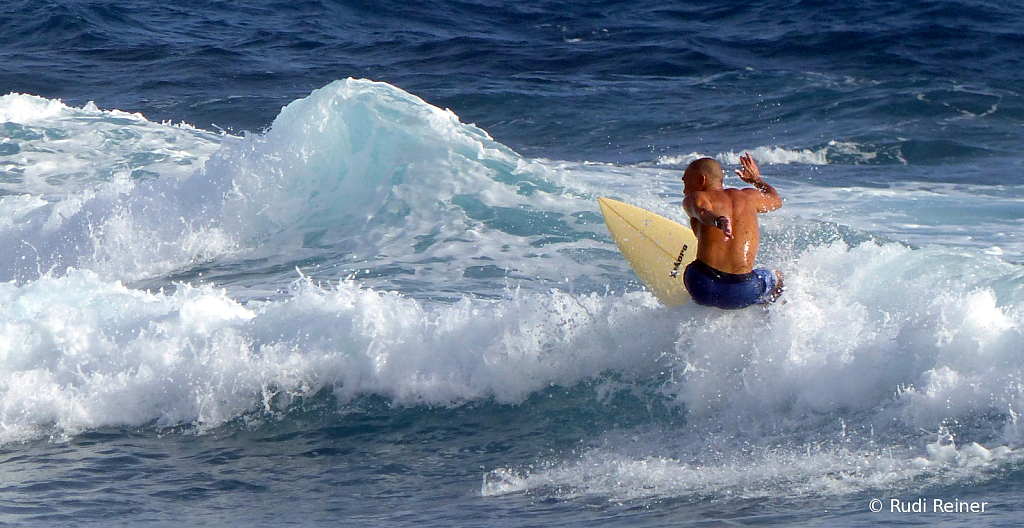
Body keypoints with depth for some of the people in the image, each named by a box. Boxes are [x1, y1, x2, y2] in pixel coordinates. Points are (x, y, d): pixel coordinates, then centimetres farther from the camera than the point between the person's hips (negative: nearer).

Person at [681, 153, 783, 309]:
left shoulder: (695, 198, 7)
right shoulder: (749, 196, 19)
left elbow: (702, 211, -17)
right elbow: (776, 200, 41)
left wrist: (718, 221, -40)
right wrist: (757, 180, 60)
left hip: (702, 289, -2)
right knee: (776, 280, 34)